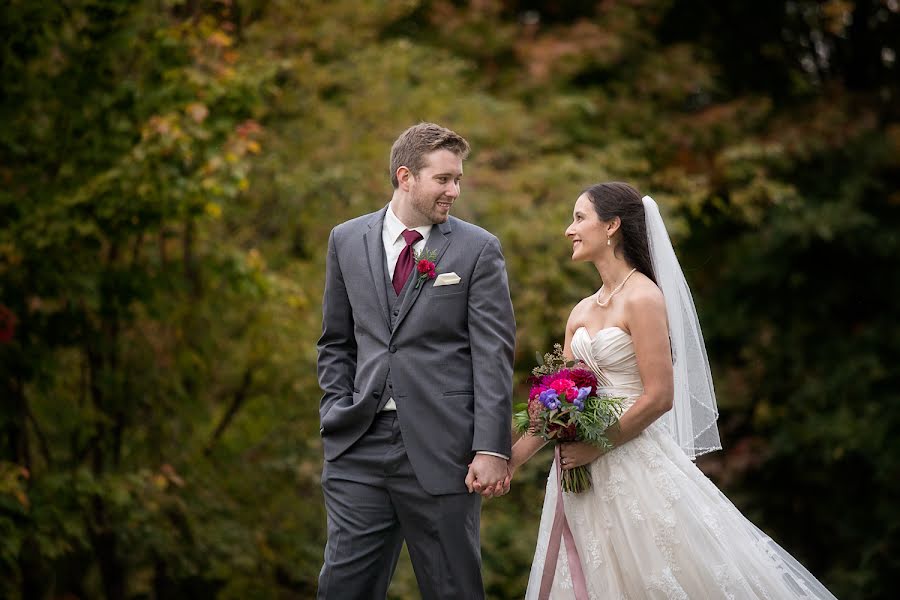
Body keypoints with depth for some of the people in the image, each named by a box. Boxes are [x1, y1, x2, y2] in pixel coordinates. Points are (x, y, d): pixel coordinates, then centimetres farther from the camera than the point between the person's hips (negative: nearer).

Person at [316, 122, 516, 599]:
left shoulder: (478, 249, 0)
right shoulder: (347, 241, 10)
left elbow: (494, 355, -5)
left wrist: (491, 449, -12)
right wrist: (337, 412, 4)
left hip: (441, 450, -3)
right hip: (359, 448, 3)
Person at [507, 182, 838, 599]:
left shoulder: (643, 299, -13)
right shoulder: (581, 312, 12)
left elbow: (659, 397, -17)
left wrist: (596, 447, -15)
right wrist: (514, 457, 5)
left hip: (635, 465, -8)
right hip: (585, 472, 8)